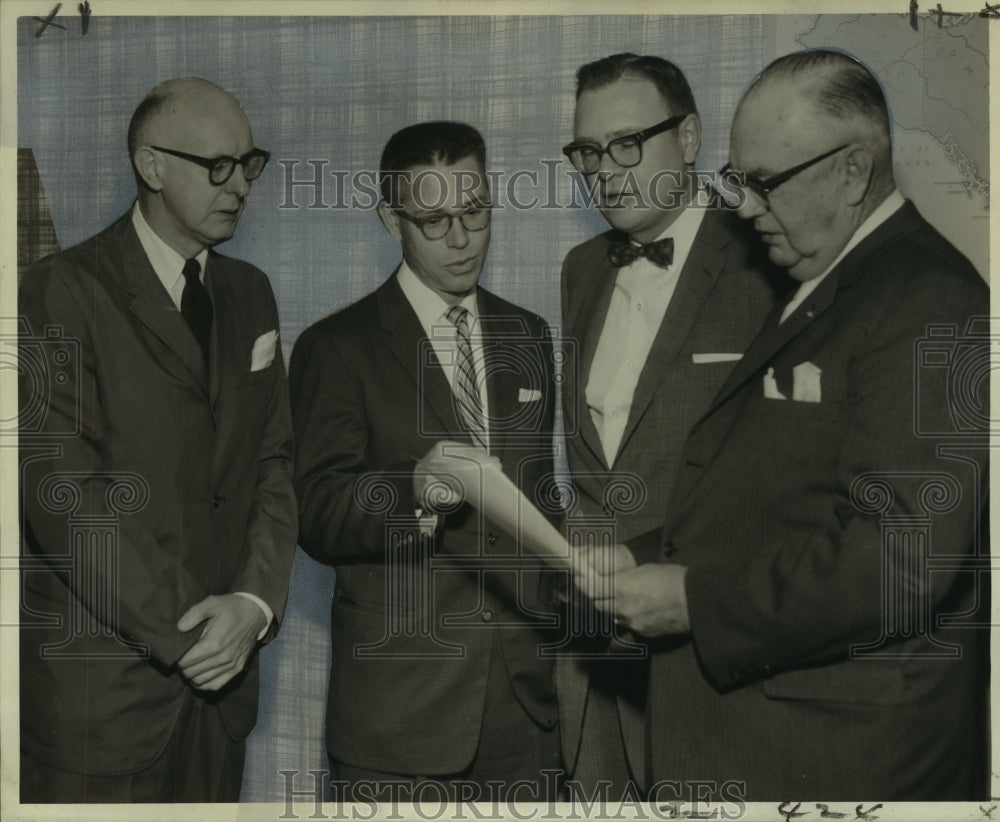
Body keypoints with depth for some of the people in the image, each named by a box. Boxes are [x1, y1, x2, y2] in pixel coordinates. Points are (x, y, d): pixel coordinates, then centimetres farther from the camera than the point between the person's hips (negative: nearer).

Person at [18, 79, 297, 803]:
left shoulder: (249, 293, 10)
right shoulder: (60, 294, -10)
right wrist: (182, 635, -15)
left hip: (221, 665, 5)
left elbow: (275, 462, 5)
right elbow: (68, 496, -16)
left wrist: (256, 600, -10)